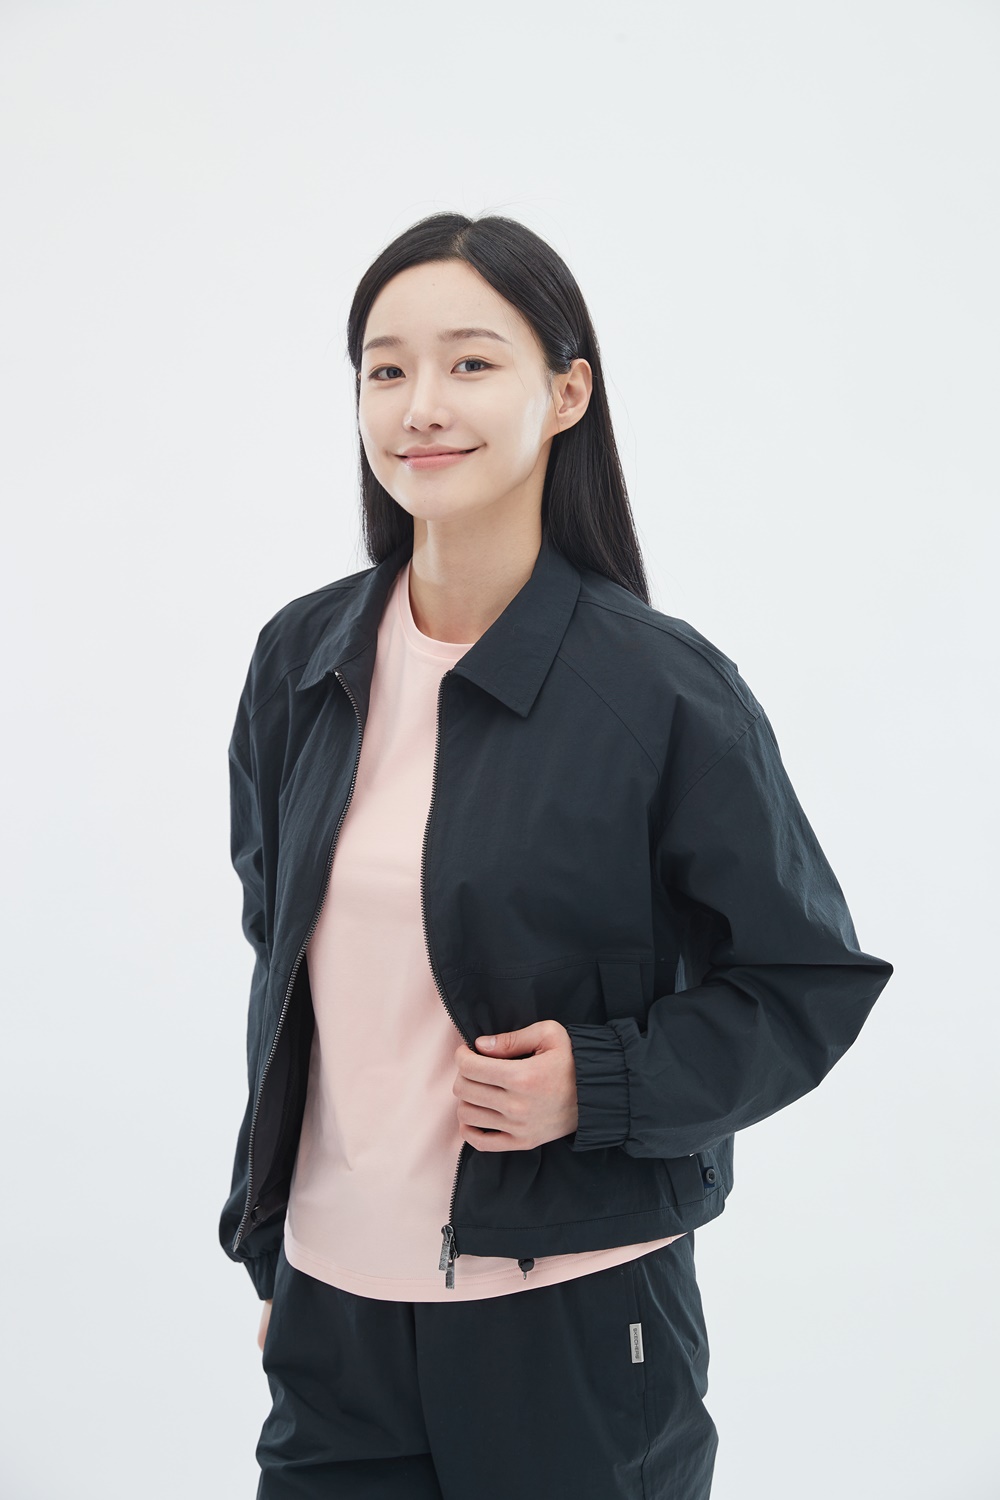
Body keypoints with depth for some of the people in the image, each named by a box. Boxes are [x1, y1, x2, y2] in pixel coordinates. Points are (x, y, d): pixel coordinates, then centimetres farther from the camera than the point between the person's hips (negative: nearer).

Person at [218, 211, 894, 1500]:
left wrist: (600, 1083, -18)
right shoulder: (301, 661, 1)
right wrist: (270, 1249, 16)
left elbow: (812, 982, -3)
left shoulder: (663, 687, -12)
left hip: (574, 1318, -3)